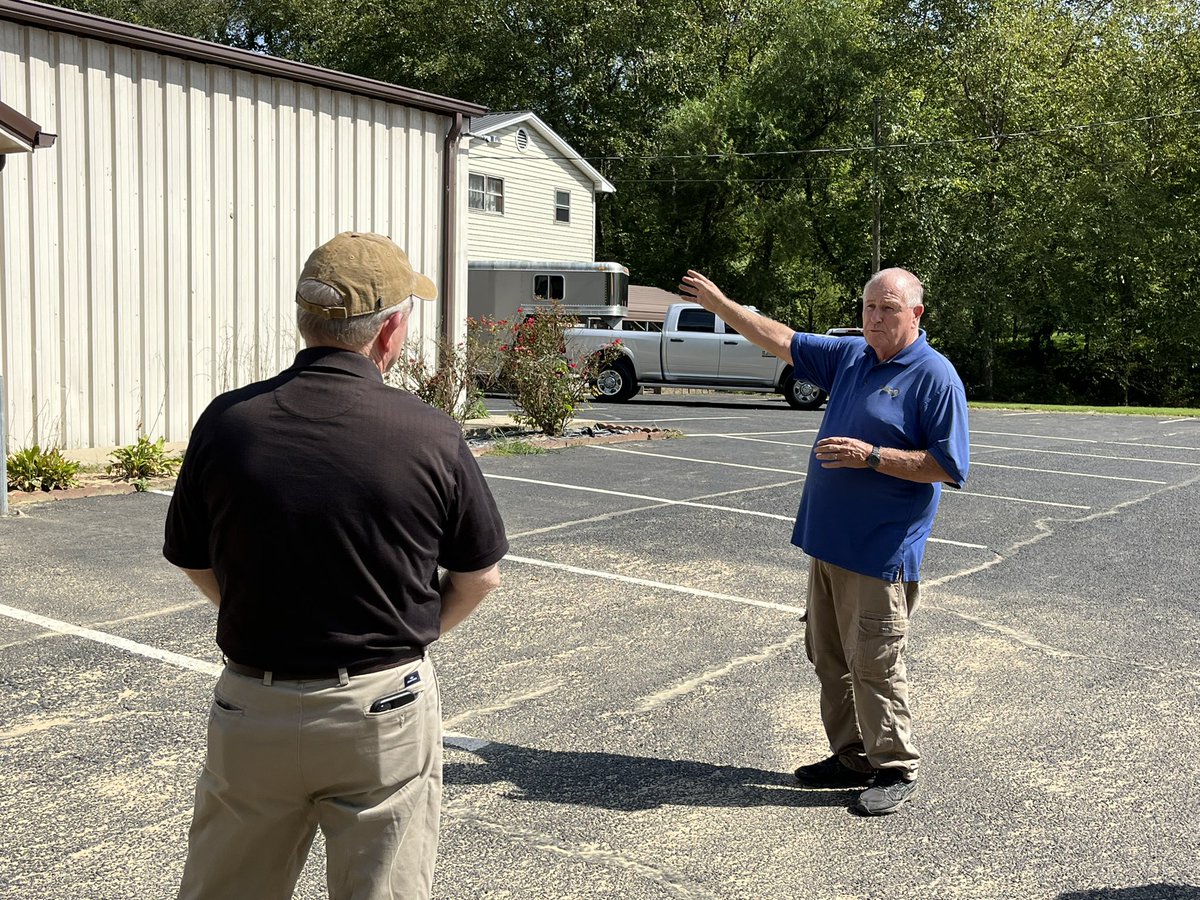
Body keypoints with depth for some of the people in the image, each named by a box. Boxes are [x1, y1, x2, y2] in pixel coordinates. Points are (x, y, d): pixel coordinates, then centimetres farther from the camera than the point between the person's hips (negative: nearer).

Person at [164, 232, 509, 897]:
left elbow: (195, 567, 5)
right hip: (384, 711, -2)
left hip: (252, 709, 2)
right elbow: (479, 577, -2)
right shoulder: (430, 436, -14)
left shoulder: (226, 422, -9)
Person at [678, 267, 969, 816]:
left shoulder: (935, 376, -10)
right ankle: (851, 757, 28)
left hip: (880, 552, -8)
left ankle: (895, 770, 14)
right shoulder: (851, 357, 11)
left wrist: (870, 456, -20)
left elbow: (949, 467, -15)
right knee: (829, 657, 14)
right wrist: (719, 304, 19)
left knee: (873, 665, -2)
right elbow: (783, 342, 20)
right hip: (828, 543, 8)